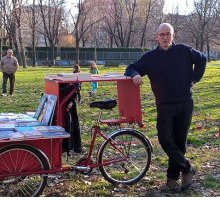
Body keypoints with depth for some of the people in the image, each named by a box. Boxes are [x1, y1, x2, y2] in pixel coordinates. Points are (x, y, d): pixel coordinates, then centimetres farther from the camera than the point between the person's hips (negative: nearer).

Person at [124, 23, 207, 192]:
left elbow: (202, 59, 18)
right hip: (164, 106, 0)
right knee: (166, 139, -11)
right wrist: (135, 75, -19)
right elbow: (131, 69, 5)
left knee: (179, 140, 5)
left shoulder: (184, 51, 3)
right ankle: (188, 169, 6)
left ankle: (173, 176, 16)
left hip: (185, 104, 0)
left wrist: (195, 78, 9)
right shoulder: (150, 57, 3)